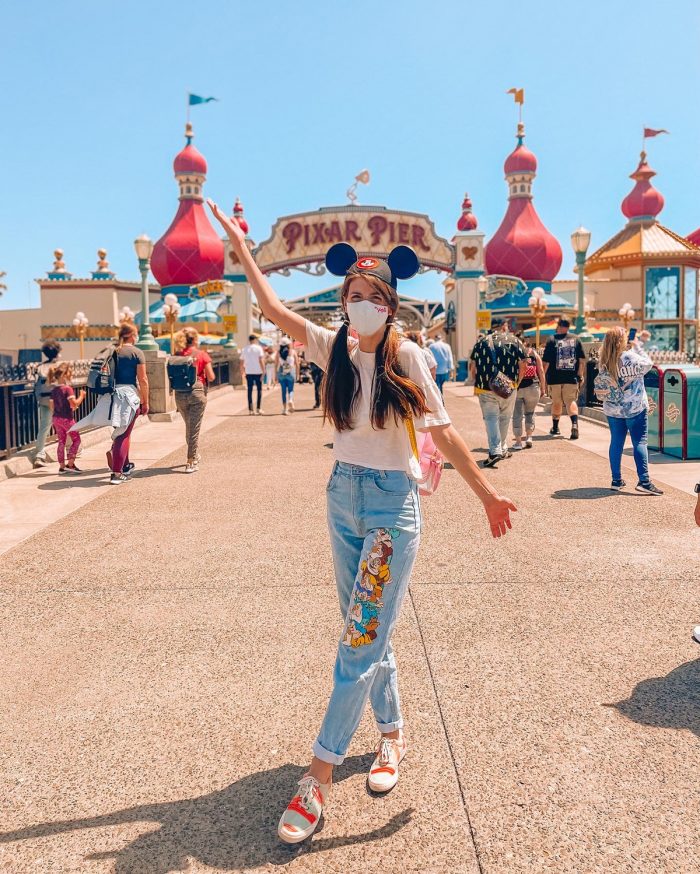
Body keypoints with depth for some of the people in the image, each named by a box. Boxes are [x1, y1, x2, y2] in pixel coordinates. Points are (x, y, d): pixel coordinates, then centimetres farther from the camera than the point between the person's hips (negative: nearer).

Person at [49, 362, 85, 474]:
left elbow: (52, 405, 12)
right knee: (76, 439, 6)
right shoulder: (68, 388, -16)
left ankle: (62, 466, 14)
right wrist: (81, 396, -7)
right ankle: (70, 464, -1)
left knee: (61, 441, 12)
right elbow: (74, 404, -21)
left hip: (56, 418, 7)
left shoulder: (54, 389, 7)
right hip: (66, 418, -7)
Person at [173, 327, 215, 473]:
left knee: (189, 426, 21)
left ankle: (194, 455, 36)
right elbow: (211, 377, -4)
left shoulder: (177, 355, 3)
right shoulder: (202, 354, -4)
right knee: (194, 428, 0)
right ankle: (191, 462, -4)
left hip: (180, 394, 4)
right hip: (197, 392, -4)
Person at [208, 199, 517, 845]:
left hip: (392, 505, -5)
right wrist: (239, 244, 8)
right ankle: (392, 735, 35)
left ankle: (319, 777, 5)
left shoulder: (405, 356, -10)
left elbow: (443, 430, -7)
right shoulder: (334, 347, 2)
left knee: (361, 640, -4)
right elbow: (272, 307, 6)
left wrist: (486, 492, -5)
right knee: (369, 632, 16)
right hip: (342, 495, 5)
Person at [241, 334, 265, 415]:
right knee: (259, 390, 8)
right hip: (258, 372, -3)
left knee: (250, 390, 6)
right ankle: (258, 408, 4)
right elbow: (261, 360, -11)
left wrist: (244, 371, 19)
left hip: (248, 372, 3)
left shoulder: (244, 349, 7)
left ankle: (250, 410, 5)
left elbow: (242, 362, 9)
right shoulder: (258, 348, -5)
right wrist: (263, 371, -8)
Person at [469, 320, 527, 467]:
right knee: (505, 419, 14)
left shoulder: (481, 342, 5)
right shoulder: (515, 341, 3)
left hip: (486, 388, 0)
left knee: (491, 419, -1)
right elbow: (522, 366, 1)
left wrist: (477, 383, 15)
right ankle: (503, 450, 25)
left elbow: (472, 367, 4)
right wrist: (516, 383, 12)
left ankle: (495, 451, -16)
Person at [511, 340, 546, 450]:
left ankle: (518, 442, 7)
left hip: (516, 387, -1)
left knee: (517, 415, 5)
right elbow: (541, 372, 5)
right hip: (532, 387, 2)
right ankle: (529, 437, 9)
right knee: (530, 412, 19)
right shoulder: (534, 353, 7)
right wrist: (543, 388, 11)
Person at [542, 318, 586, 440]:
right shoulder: (576, 340, 3)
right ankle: (574, 424, -20)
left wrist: (543, 375, 4)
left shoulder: (552, 340, -5)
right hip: (572, 377, 1)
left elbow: (546, 362, -7)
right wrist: (580, 375, 9)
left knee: (556, 402, 13)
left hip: (555, 378, -1)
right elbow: (582, 359, 2)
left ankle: (555, 427, 25)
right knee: (571, 401, 2)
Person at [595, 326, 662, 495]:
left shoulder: (603, 362, -2)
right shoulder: (631, 357, -17)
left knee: (616, 442, 10)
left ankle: (616, 480, 15)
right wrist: (636, 346, 6)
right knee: (639, 442, 0)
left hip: (612, 410, 5)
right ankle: (644, 481, -4)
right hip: (635, 408, -5)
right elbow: (648, 364, -3)